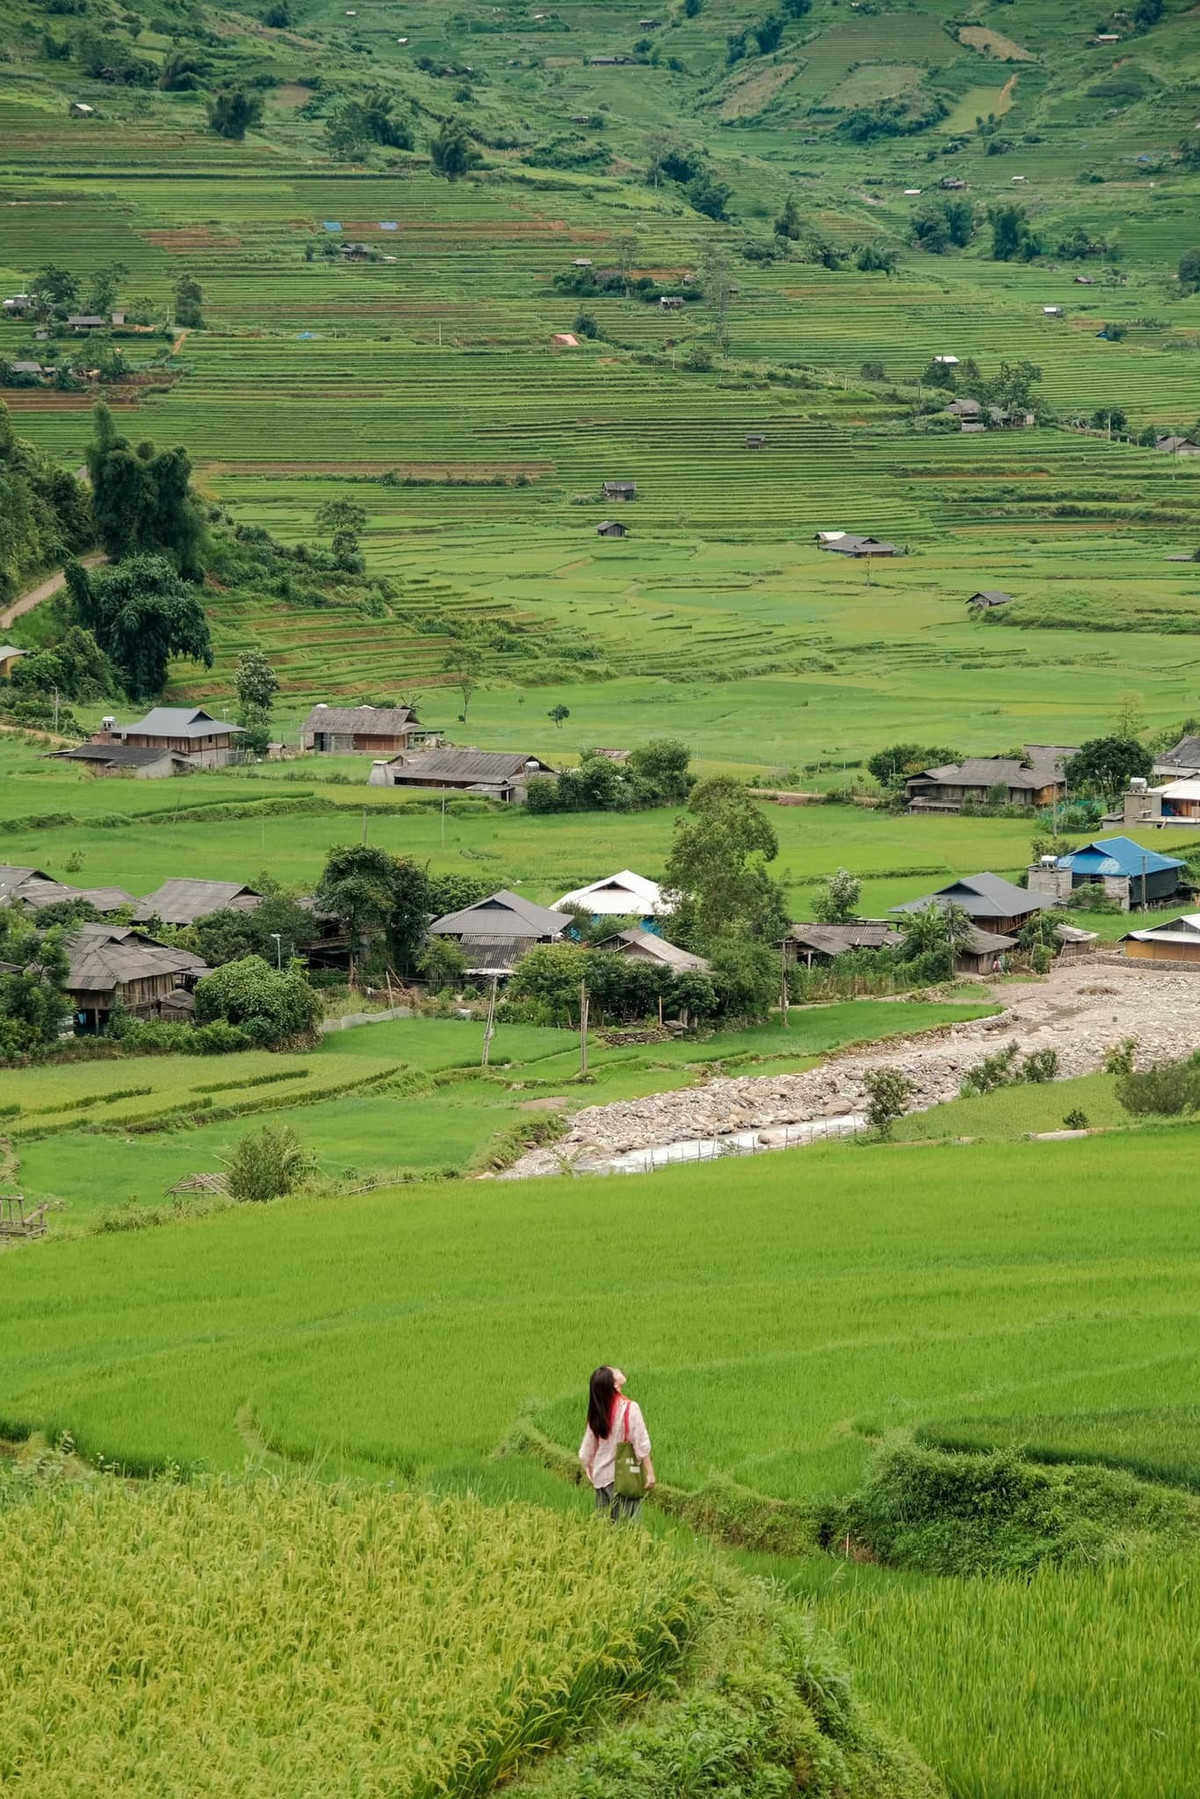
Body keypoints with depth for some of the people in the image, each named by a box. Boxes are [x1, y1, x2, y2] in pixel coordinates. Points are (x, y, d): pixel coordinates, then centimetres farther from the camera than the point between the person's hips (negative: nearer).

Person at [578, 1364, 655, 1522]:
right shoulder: (629, 1408, -14)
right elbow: (641, 1445, -14)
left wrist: (587, 1467, 24)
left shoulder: (597, 1412, 1)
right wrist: (649, 1472, -9)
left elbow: (588, 1446, 9)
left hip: (600, 1477, 5)